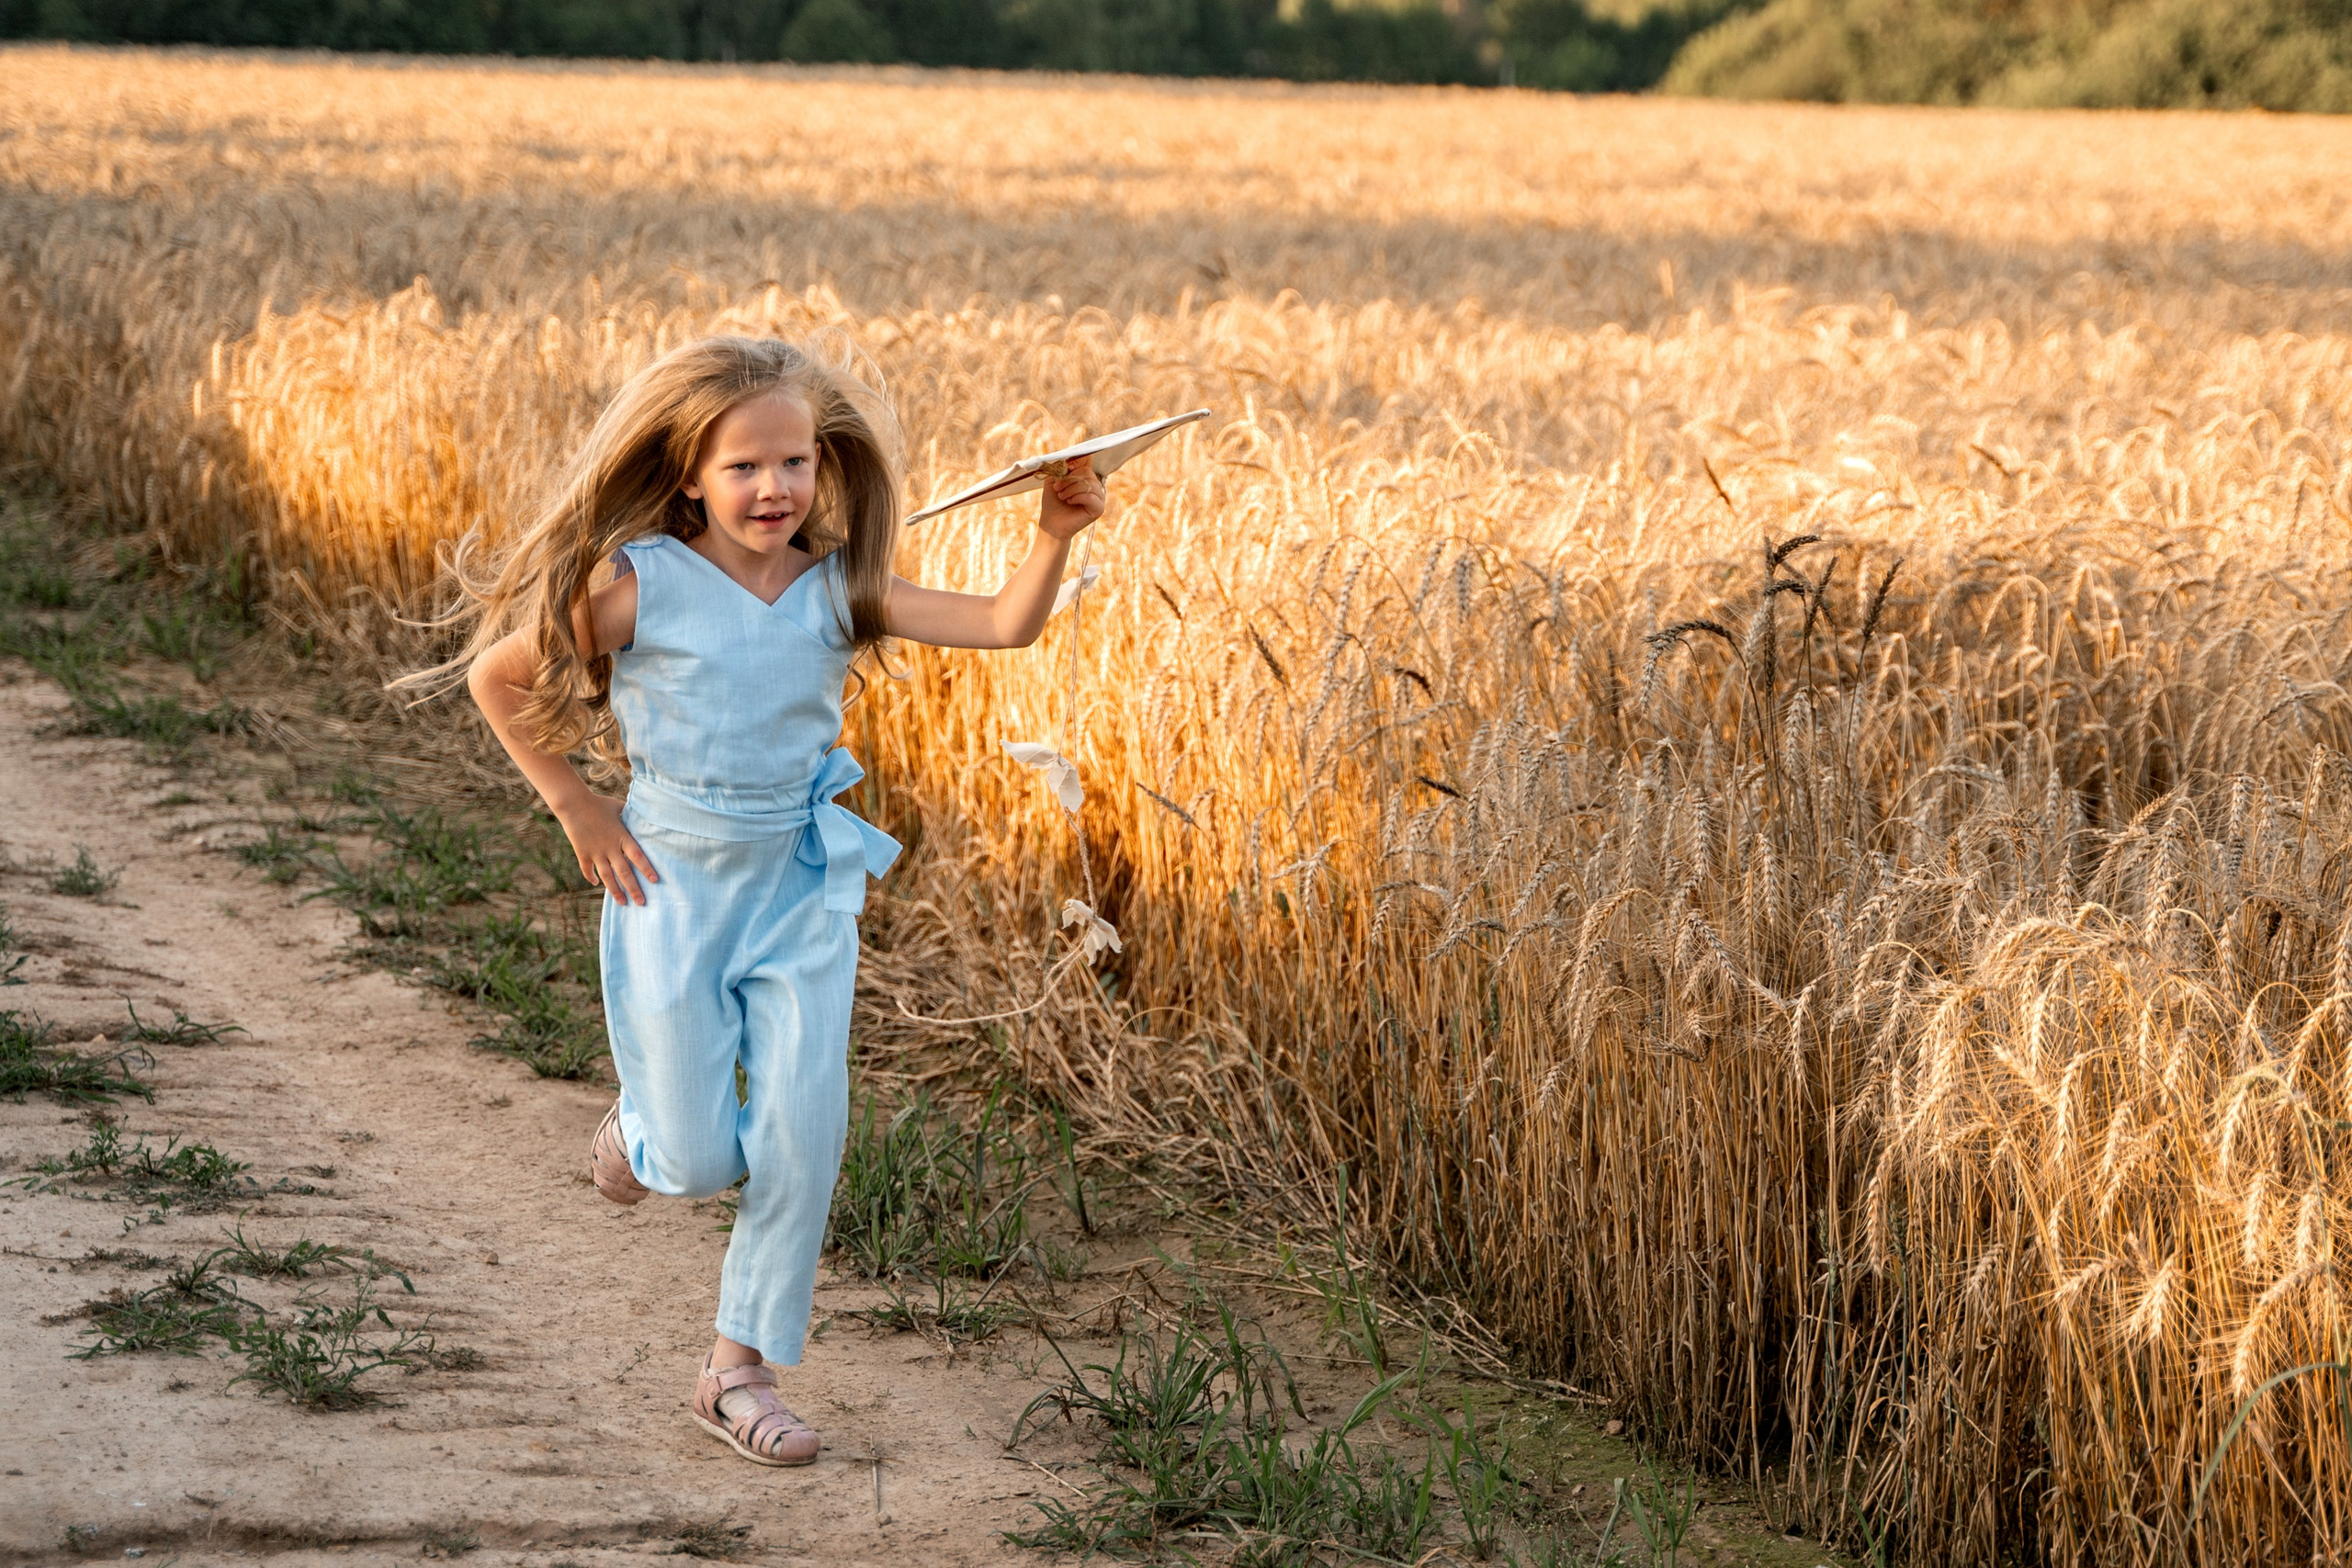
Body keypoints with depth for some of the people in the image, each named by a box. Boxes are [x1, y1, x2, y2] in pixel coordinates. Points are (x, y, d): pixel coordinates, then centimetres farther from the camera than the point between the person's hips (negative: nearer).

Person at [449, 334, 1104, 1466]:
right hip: (674, 887, -3)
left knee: (803, 1138, -3)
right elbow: (495, 677, -5)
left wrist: (1054, 537, -27)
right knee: (698, 1163, -1)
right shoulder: (636, 586, -14)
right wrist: (578, 809, -6)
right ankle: (643, 1126, 38)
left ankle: (740, 1370, 13)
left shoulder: (839, 590, -5)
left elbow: (1006, 626, -10)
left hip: (802, 892, 3)